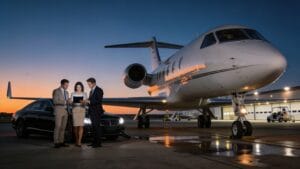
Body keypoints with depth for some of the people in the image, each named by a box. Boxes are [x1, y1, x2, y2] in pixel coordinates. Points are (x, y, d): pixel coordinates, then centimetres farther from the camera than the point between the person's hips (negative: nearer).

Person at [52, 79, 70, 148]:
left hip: (65, 111, 6)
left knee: (63, 127, 4)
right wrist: (64, 102, -16)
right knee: (58, 126, -9)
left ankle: (61, 142, 7)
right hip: (59, 110, -6)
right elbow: (55, 101, -12)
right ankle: (56, 142, -7)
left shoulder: (66, 92, 18)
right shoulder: (56, 91, -3)